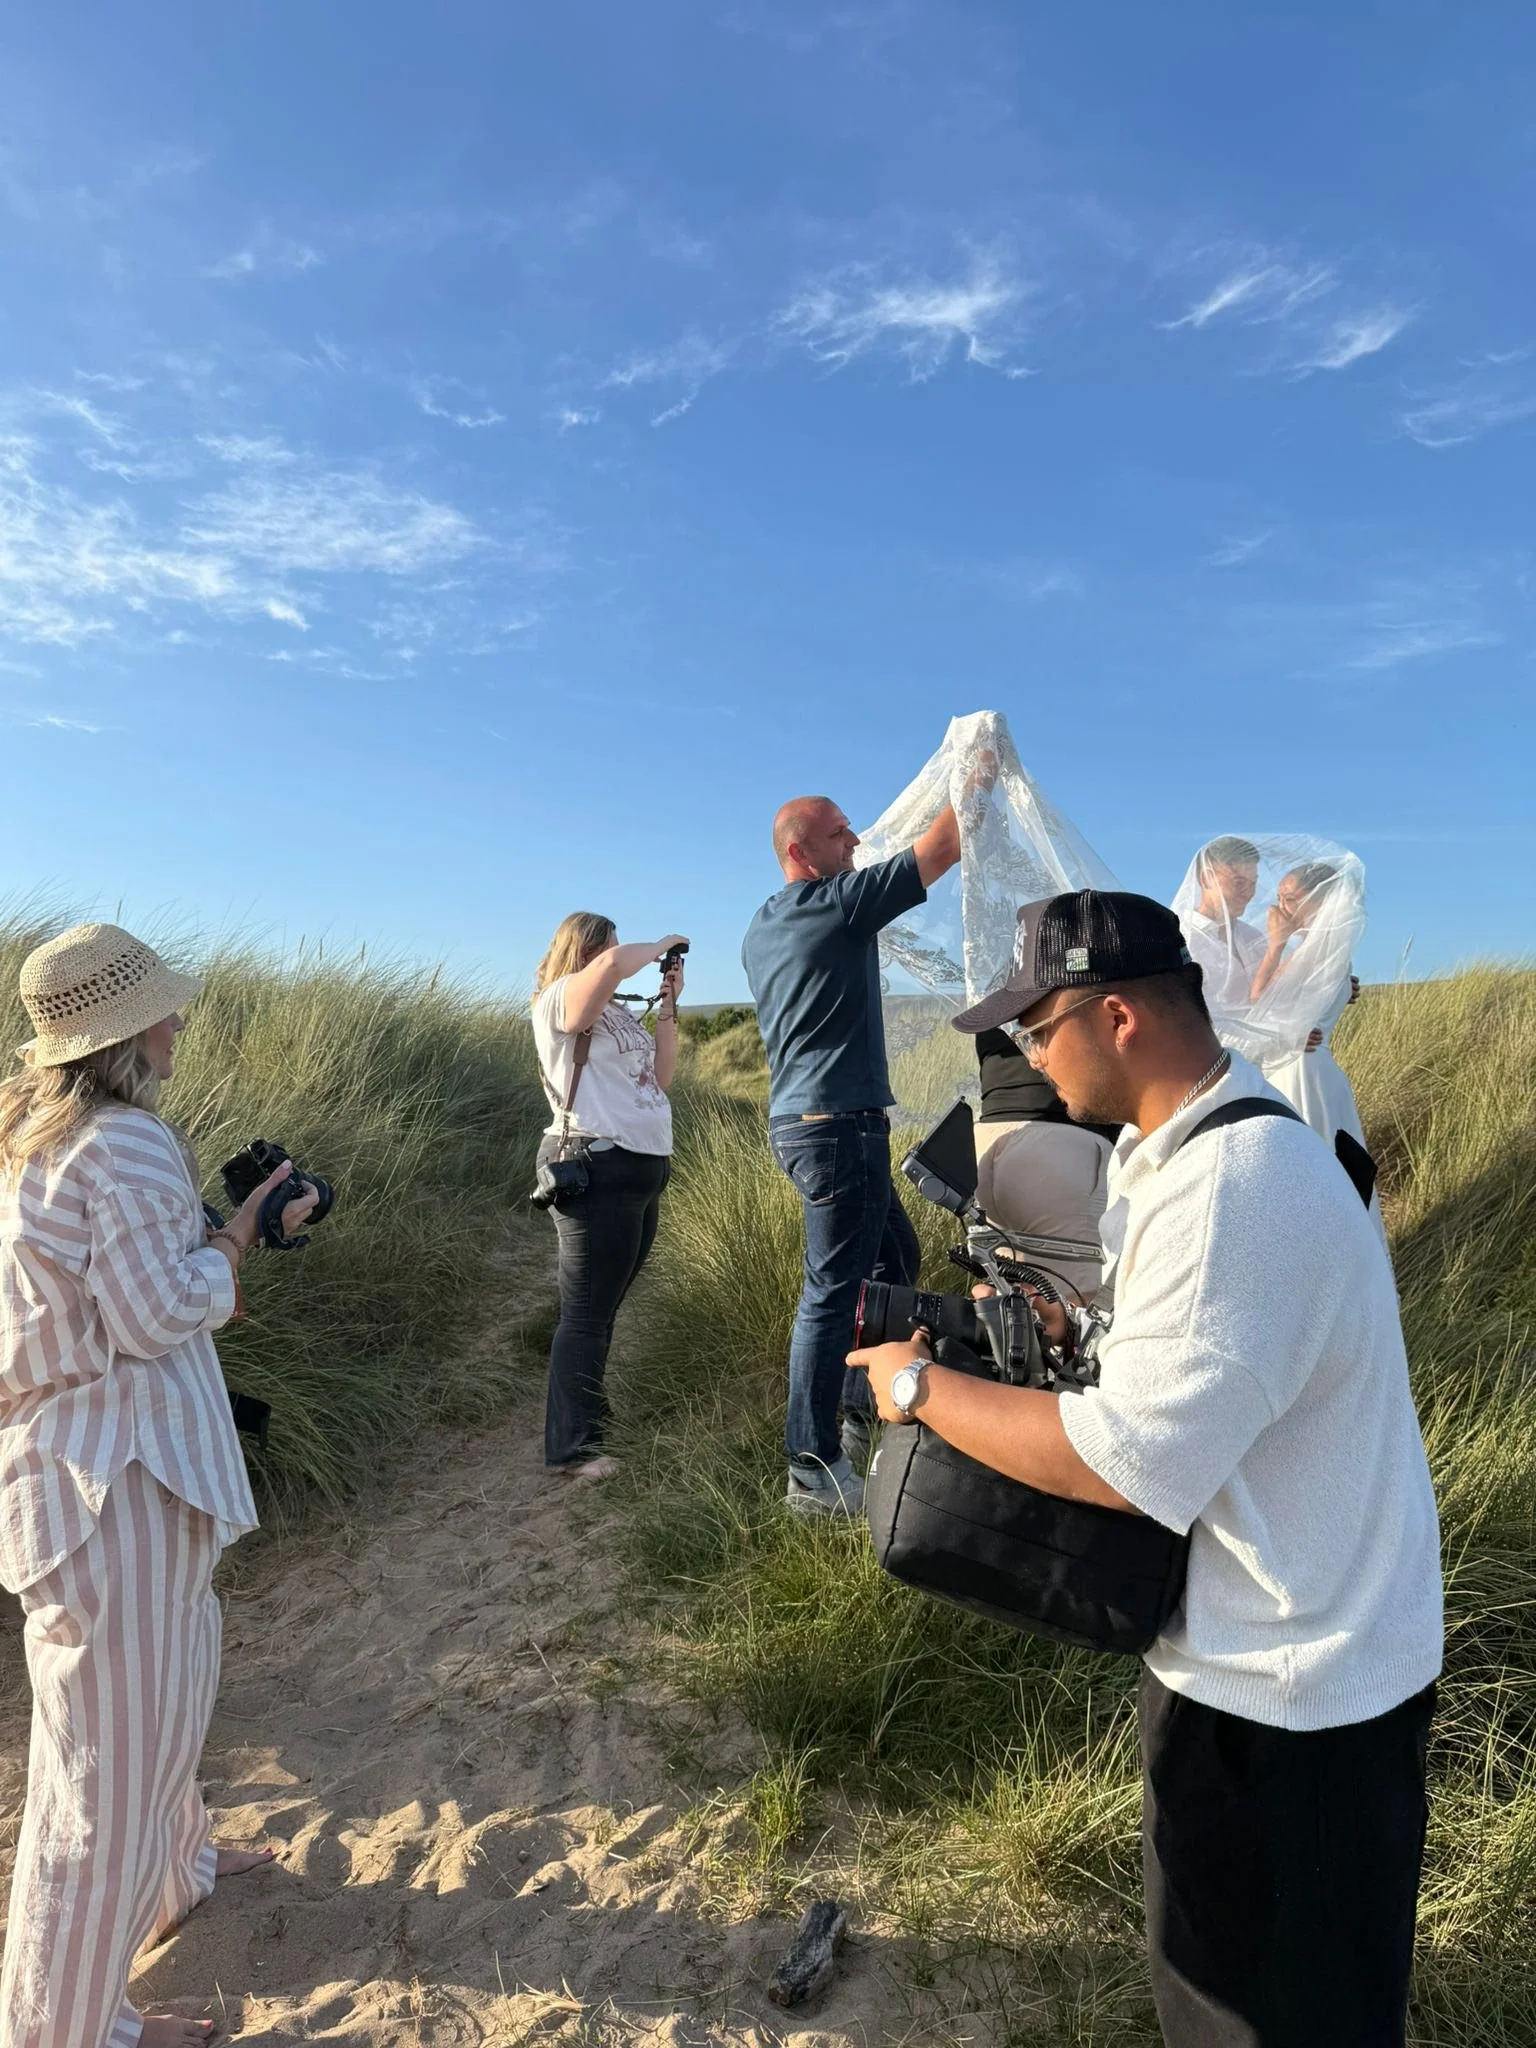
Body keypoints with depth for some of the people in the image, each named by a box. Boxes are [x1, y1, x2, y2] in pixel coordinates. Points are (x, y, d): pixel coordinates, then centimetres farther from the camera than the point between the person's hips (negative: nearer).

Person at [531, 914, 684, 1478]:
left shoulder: (616, 1013, 19)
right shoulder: (560, 1000, -7)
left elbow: (660, 1076, 16)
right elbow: (614, 963, -26)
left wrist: (668, 1005, 10)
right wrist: (661, 945, -7)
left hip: (643, 1168, 9)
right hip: (596, 1171, -9)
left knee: (605, 1306, 16)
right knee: (586, 1312, -5)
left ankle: (589, 1412, 28)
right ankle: (569, 1448, 1)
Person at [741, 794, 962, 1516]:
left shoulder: (760, 929, 12)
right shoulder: (839, 903, -13)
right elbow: (943, 846, -9)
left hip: (798, 1120, 10)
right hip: (839, 1126, -10)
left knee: (895, 1256, 22)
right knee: (833, 1294, -3)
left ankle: (861, 1413, 31)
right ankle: (814, 1472, 7)